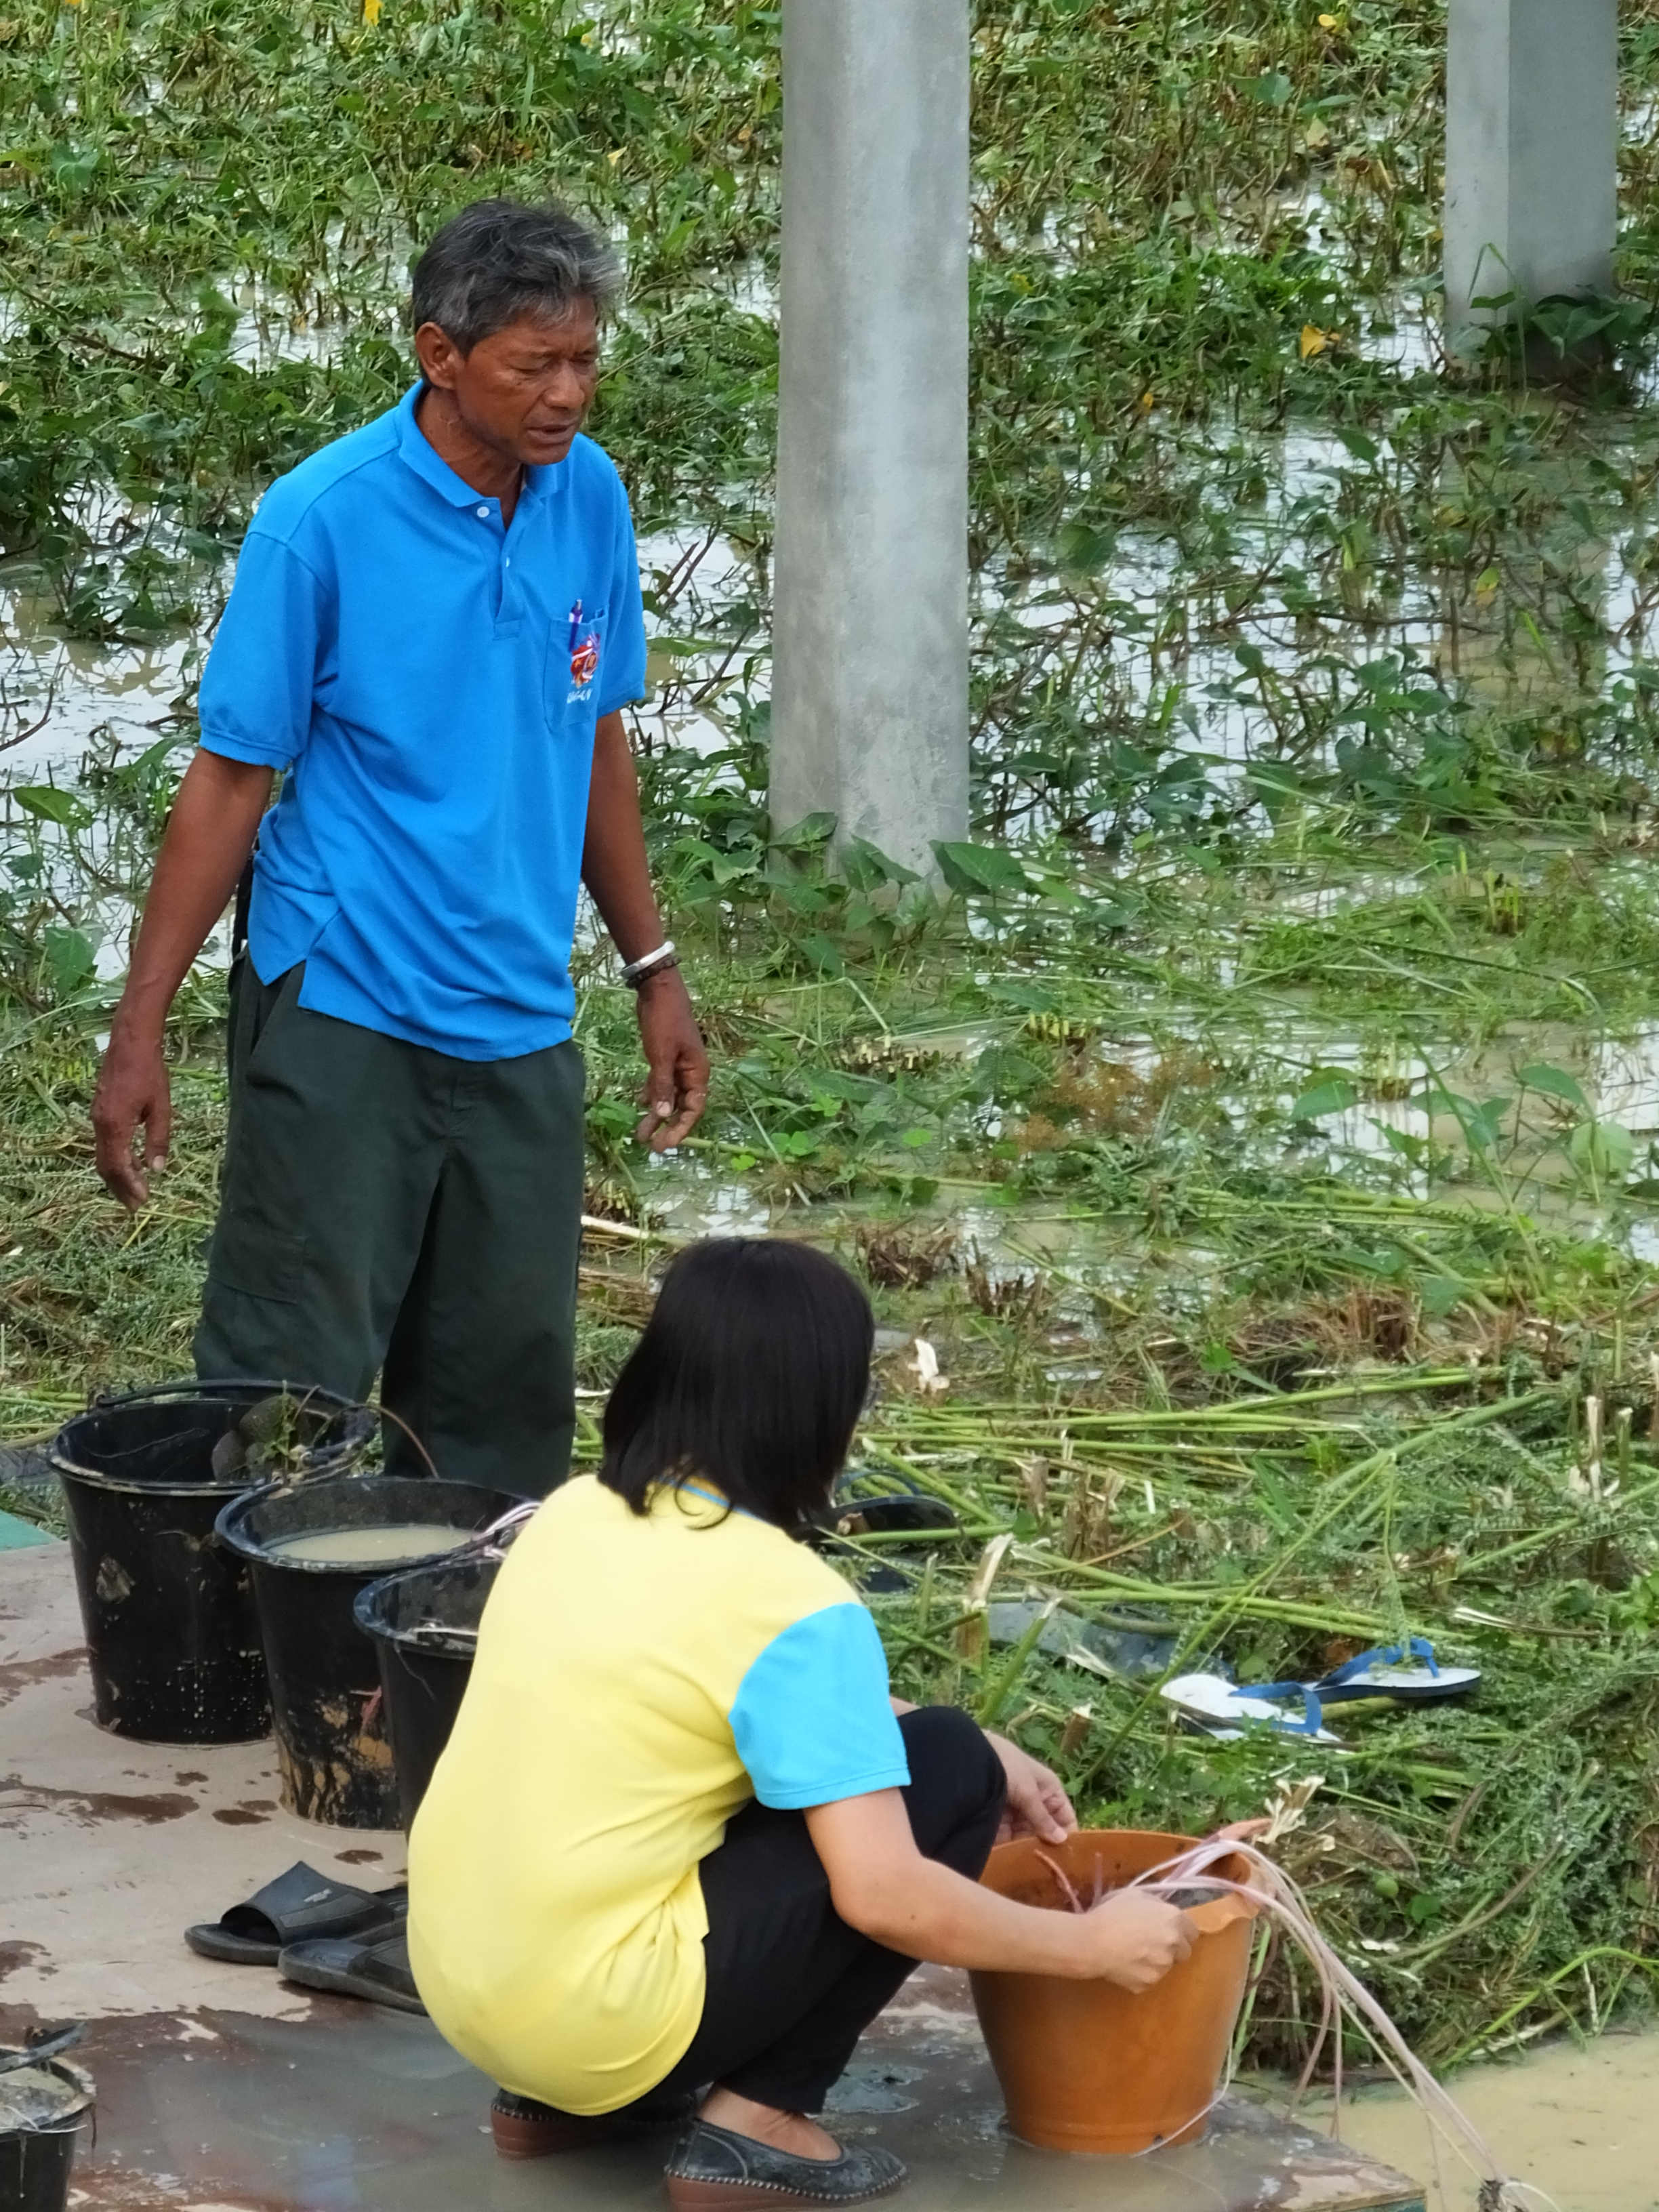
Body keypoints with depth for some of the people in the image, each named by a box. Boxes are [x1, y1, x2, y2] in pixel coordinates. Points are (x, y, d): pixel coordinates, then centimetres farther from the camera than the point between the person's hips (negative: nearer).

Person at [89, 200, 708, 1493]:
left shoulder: (589, 496, 3)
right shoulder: (322, 523, -13)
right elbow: (229, 780, -9)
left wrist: (654, 972, 16)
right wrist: (139, 1034, -10)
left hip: (521, 1026, 5)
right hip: (343, 1011, -5)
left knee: (506, 1395, 9)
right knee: (292, 1388, -4)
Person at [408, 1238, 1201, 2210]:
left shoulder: (578, 1515, 8)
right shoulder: (791, 1603, -15)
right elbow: (884, 1895, -18)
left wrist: (968, 1747, 21)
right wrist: (1093, 1945, -4)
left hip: (460, 1983, 8)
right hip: (597, 2016, -8)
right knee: (946, 1771, 0)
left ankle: (566, 2097, 18)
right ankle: (756, 2122, 0)